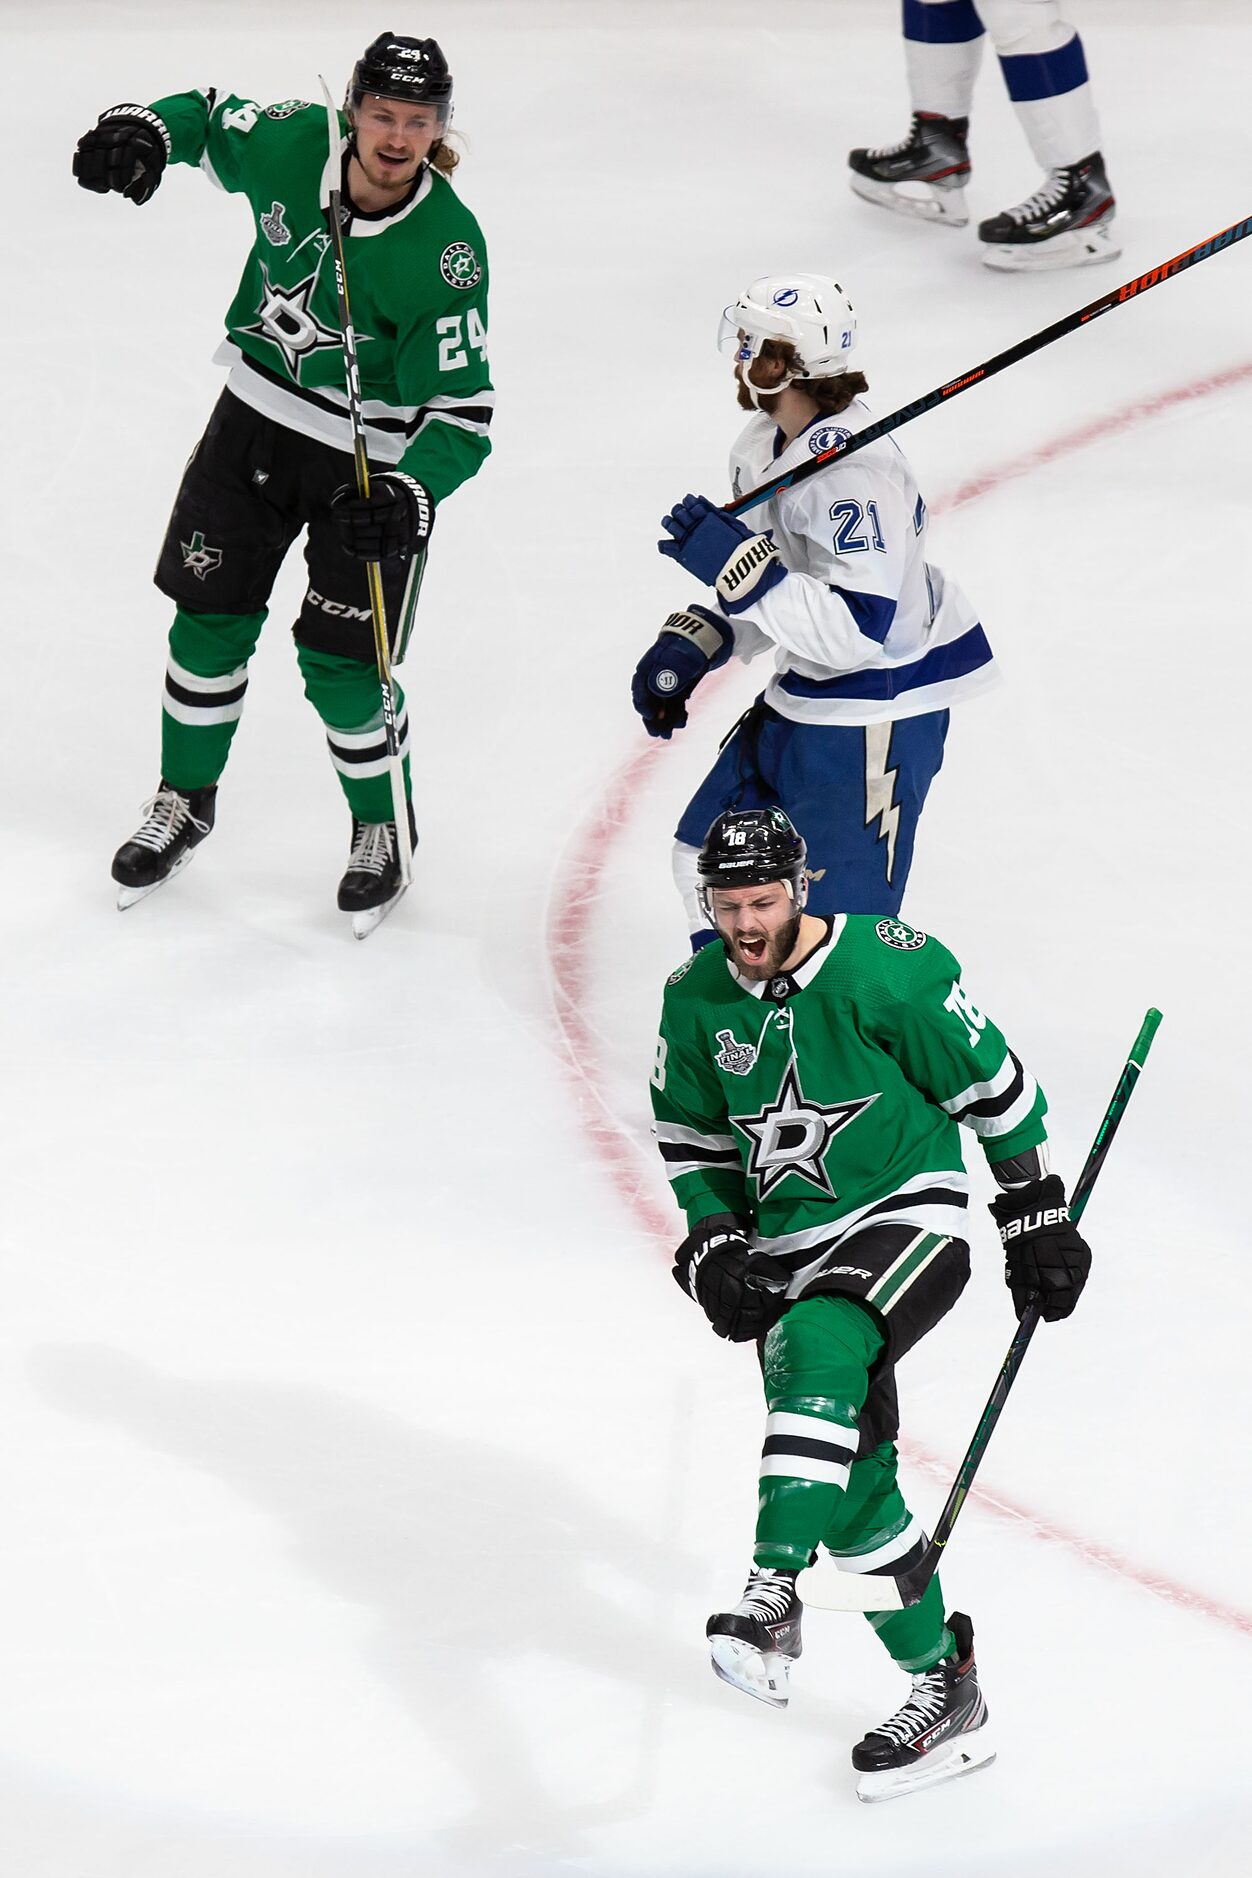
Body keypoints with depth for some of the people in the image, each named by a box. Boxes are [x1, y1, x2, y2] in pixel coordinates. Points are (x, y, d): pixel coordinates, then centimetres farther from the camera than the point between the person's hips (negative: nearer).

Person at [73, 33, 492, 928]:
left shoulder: (448, 249, -27)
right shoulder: (293, 142, -16)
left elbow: (461, 411, -24)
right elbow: (212, 116, 6)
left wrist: (410, 495, -40)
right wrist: (145, 129, -16)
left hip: (372, 457, -4)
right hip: (258, 416, 4)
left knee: (340, 665, -3)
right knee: (210, 617, 10)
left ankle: (382, 825, 24)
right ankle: (185, 801, 32)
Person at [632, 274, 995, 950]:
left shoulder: (855, 473, -28)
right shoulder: (765, 445, 3)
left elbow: (856, 629, -33)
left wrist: (739, 565, -34)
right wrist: (691, 642, 5)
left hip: (879, 708, -10)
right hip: (804, 694, 10)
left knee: (832, 911, -13)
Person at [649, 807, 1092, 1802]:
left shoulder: (889, 968, -15)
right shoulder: (698, 999, 0)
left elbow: (995, 1085, -6)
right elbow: (690, 1132, 15)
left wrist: (1036, 1218, -3)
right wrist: (714, 1243, 1)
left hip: (905, 1217, -6)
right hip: (787, 1239, 6)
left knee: (816, 1347, -35)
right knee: (852, 1479, 3)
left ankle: (773, 1597, -44)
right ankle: (943, 1687, 15)